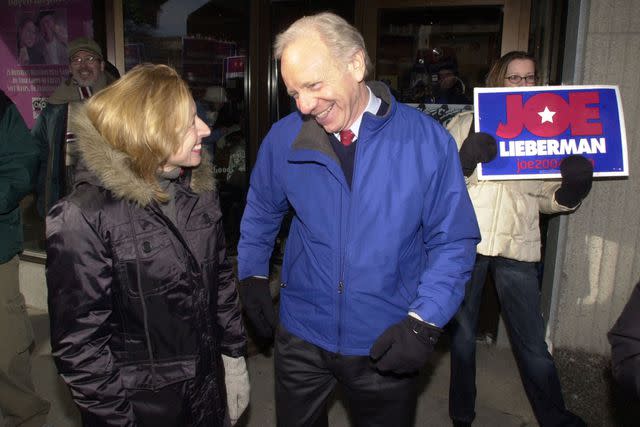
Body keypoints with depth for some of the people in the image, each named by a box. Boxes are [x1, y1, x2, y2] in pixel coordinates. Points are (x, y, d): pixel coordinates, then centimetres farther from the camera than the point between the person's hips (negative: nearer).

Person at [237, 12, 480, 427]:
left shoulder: (427, 140, -14)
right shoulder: (282, 138, -7)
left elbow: (453, 241, -8)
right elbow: (261, 212, 10)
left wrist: (425, 321, -17)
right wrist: (253, 276, 4)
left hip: (388, 345, -1)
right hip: (301, 334, 2)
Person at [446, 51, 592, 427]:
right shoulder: (466, 124, 6)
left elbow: (547, 199, 12)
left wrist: (573, 188, -9)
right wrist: (465, 158, -21)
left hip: (518, 245, 1)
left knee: (533, 340, 3)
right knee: (463, 332, 12)